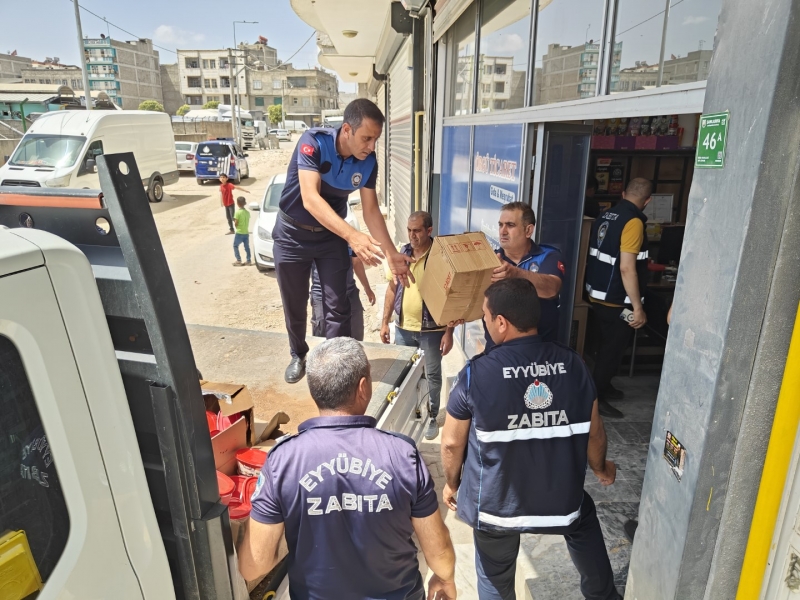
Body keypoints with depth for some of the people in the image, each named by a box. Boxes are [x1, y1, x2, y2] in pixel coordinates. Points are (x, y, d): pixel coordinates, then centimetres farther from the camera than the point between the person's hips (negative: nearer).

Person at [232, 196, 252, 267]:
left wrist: (234, 220, 7)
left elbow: (235, 224, -12)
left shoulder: (238, 212, -14)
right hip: (246, 232, 6)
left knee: (235, 246, 7)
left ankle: (239, 261, 2)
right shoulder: (247, 212, 5)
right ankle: (248, 261, 11)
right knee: (247, 247, 10)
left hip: (239, 233, -6)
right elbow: (247, 222, 9)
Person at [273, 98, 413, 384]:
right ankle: (299, 356, 36)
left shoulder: (368, 162, -13)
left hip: (331, 235, 3)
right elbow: (310, 199, -38)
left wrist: (392, 254, -12)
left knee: (337, 307, -1)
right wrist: (352, 235, -50)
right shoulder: (314, 142, -27)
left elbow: (371, 209, -5)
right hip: (293, 234, -2)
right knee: (294, 306, 11)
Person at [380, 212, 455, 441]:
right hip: (403, 327, 4)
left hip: (431, 329, -4)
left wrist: (449, 332, -13)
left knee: (431, 375, 10)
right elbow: (392, 289, 8)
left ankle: (431, 417, 28)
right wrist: (385, 322, 6)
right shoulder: (401, 253, 2)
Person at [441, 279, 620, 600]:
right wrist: (601, 469, 21)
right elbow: (594, 432, 0)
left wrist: (452, 483, 9)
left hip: (496, 500, -2)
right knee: (582, 526, 34)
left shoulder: (477, 373, -21)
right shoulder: (572, 364, -12)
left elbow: (452, 443, -10)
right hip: (562, 495, 2)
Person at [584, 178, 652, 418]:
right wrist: (638, 307, -19)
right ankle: (596, 397, 14)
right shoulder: (633, 222, -19)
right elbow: (627, 268, -24)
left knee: (606, 345, 22)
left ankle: (603, 386, 37)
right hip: (616, 301, -8)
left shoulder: (605, 216, 5)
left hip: (597, 295, 8)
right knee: (612, 348, 5)